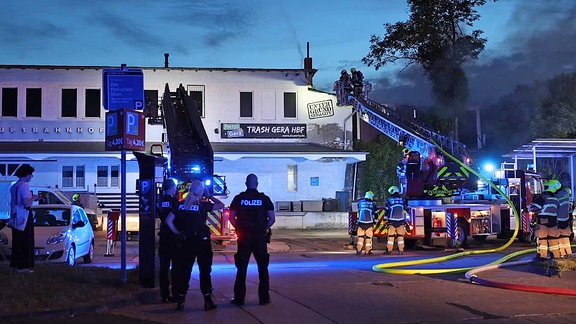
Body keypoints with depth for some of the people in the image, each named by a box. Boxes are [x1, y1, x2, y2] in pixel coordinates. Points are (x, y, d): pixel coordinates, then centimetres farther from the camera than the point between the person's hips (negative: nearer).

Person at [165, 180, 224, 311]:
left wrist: (177, 233, 7)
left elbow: (169, 220, 1)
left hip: (185, 241, 3)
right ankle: (208, 301, 7)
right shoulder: (203, 205, -7)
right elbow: (221, 205, 0)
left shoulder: (181, 205, 3)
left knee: (184, 270, 9)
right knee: (205, 270, 6)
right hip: (202, 241, -3)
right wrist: (210, 196, 8)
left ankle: (180, 300, 10)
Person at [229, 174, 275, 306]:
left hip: (244, 237, 0)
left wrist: (239, 229, 10)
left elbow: (231, 217, -3)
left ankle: (239, 298, 8)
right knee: (263, 268, 9)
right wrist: (264, 229, 9)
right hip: (260, 237, 0)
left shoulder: (239, 198, 0)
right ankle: (264, 298, 10)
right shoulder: (264, 199, -1)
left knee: (241, 268, 7)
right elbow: (272, 219, -5)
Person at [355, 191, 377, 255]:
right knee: (368, 237, 8)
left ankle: (358, 250, 3)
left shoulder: (360, 202, 3)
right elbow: (375, 213, 6)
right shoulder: (373, 204, 0)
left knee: (360, 236, 8)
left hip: (361, 223, 1)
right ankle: (367, 251, 9)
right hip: (369, 223, -1)